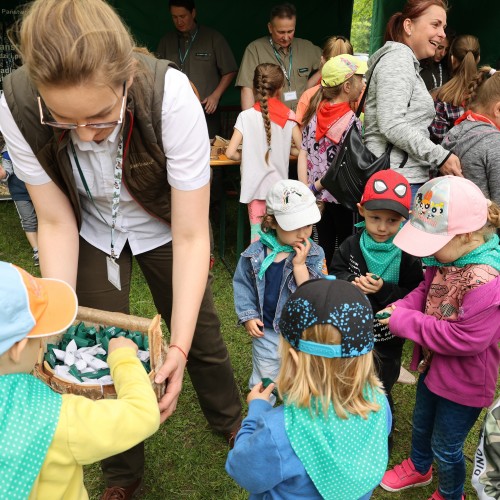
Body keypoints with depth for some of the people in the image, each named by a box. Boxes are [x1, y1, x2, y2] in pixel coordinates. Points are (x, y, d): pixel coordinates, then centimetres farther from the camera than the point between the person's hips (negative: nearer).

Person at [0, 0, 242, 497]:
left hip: (164, 228, -1)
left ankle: (229, 421, 45)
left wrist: (178, 346, -36)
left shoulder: (171, 96, -38)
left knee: (201, 334, 12)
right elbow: (56, 223, -17)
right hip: (92, 233, 2)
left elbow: (191, 235, -32)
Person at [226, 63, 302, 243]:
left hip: (255, 186, -1)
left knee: (257, 234, 8)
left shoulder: (246, 116, -9)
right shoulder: (288, 116, -4)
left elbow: (231, 153, -13)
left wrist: (247, 157, 7)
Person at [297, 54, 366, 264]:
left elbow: (303, 154, 0)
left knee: (324, 249, 15)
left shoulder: (315, 113, 2)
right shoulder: (351, 121, -16)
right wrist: (316, 187, -9)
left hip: (319, 198, 6)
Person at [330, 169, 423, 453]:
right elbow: (333, 275, -9)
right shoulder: (352, 246, -12)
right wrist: (352, 282, -29)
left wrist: (384, 290, -30)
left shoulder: (407, 256, -18)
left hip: (386, 340, -2)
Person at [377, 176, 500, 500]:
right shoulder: (448, 257, -10)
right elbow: (426, 290, 6)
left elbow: (466, 339, -33)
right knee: (421, 424, 31)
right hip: (432, 363, 8)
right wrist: (400, 307, -15)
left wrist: (404, 322, -28)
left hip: (463, 380, -8)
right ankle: (418, 469, 60)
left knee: (445, 446, 16)